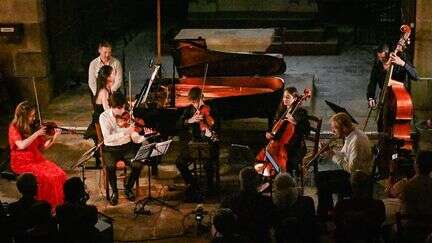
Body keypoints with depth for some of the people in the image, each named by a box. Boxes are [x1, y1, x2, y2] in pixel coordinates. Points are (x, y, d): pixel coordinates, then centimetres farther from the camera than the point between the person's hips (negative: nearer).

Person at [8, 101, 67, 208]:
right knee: (46, 177, -28)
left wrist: (54, 137, -4)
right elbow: (21, 145, -25)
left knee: (59, 174, -17)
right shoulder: (14, 128, -8)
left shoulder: (33, 127, 7)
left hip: (37, 159, 6)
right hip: (22, 163, -5)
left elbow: (42, 147, 8)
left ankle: (59, 205, -10)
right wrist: (36, 134, -20)